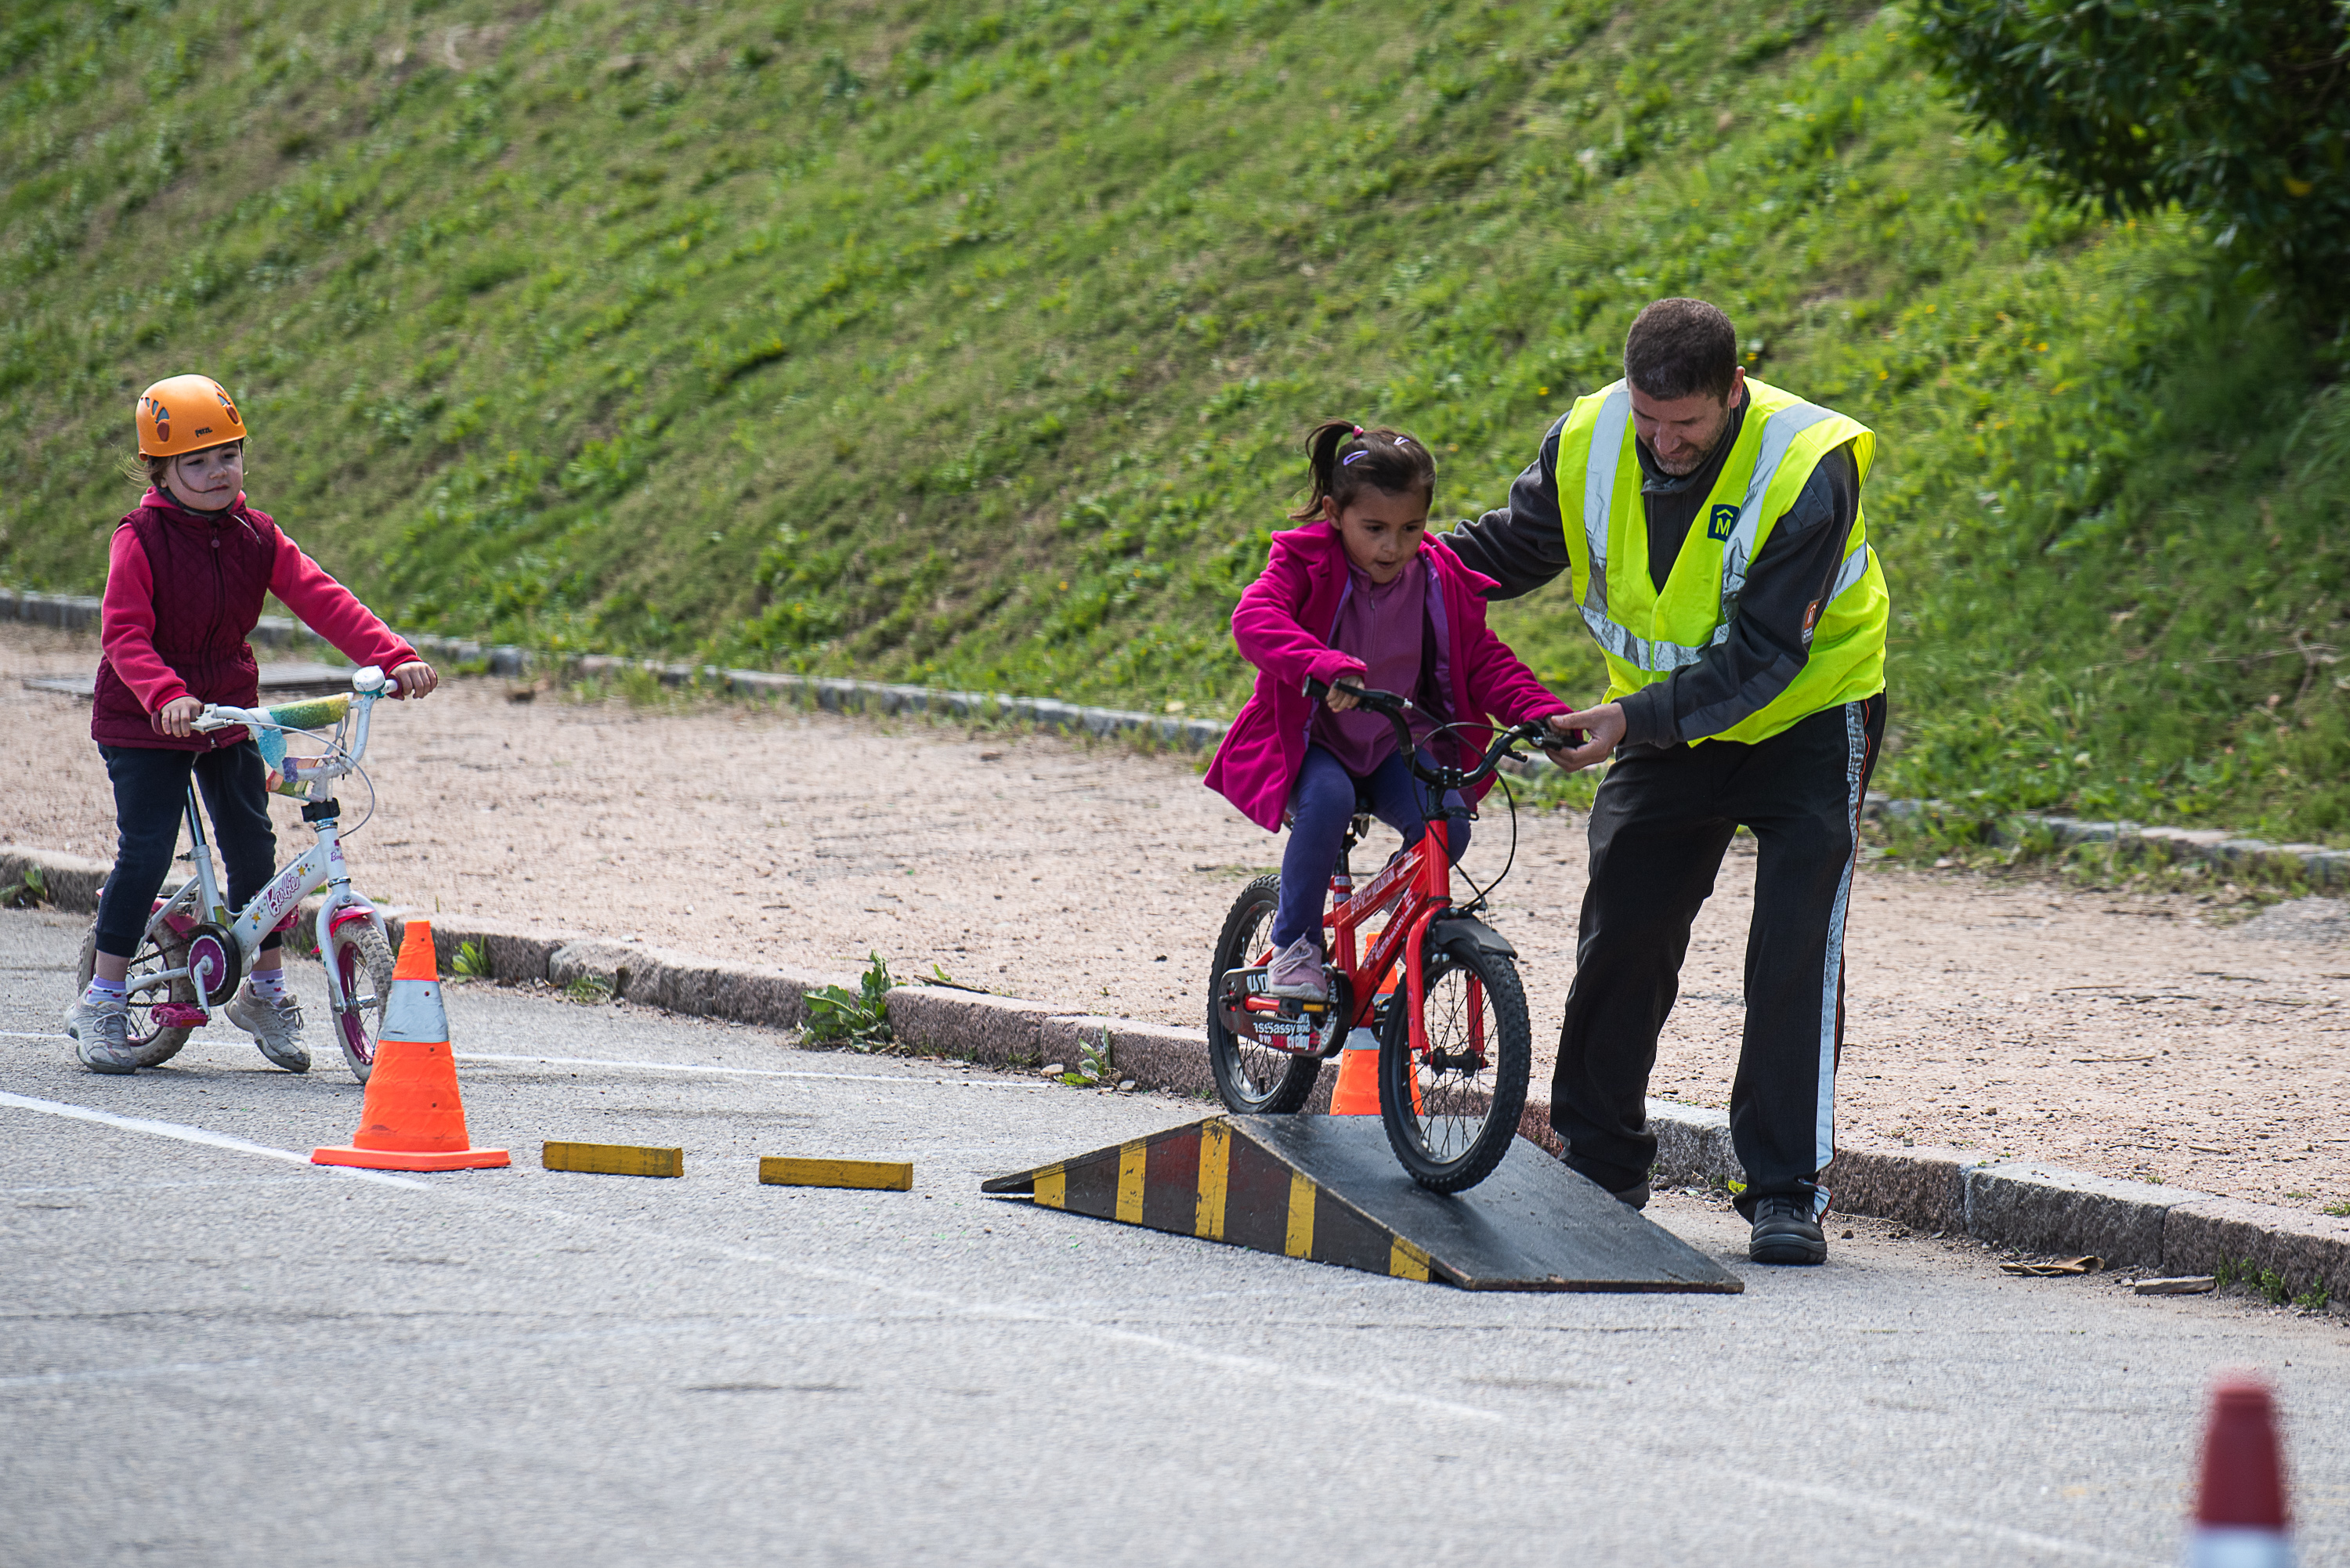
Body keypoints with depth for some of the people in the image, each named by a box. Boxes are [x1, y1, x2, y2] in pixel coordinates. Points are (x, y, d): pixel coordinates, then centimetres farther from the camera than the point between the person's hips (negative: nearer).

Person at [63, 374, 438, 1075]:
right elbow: (124, 634, -26)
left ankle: (266, 991, 23)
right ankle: (101, 1002, 2)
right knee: (145, 852, -10)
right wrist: (165, 695, -44)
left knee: (254, 849, 6)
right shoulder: (140, 540, -16)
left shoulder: (255, 537, -1)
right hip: (143, 725, -5)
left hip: (228, 715, 5)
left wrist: (393, 657, -23)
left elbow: (322, 600, -10)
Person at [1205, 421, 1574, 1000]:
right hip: (1311, 739, -3)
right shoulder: (1306, 562, -13)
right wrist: (1324, 668, -52)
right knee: (1327, 799, -36)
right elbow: (1255, 620, -33)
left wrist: (1542, 713, -16)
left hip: (1398, 745, 3)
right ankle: (1295, 946, -16)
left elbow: (1485, 662, 4)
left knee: (1446, 823, -25)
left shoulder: (1440, 580, -1)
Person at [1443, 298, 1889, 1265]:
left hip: (1805, 721, -5)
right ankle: (1598, 1168, 18)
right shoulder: (1590, 441, -14)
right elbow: (1512, 548, 6)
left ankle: (1787, 1193, -9)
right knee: (1619, 940, 2)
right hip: (1663, 727, 5)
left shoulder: (1806, 469, -29)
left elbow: (1760, 655, -30)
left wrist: (1634, 719, -39)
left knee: (1796, 953, -15)